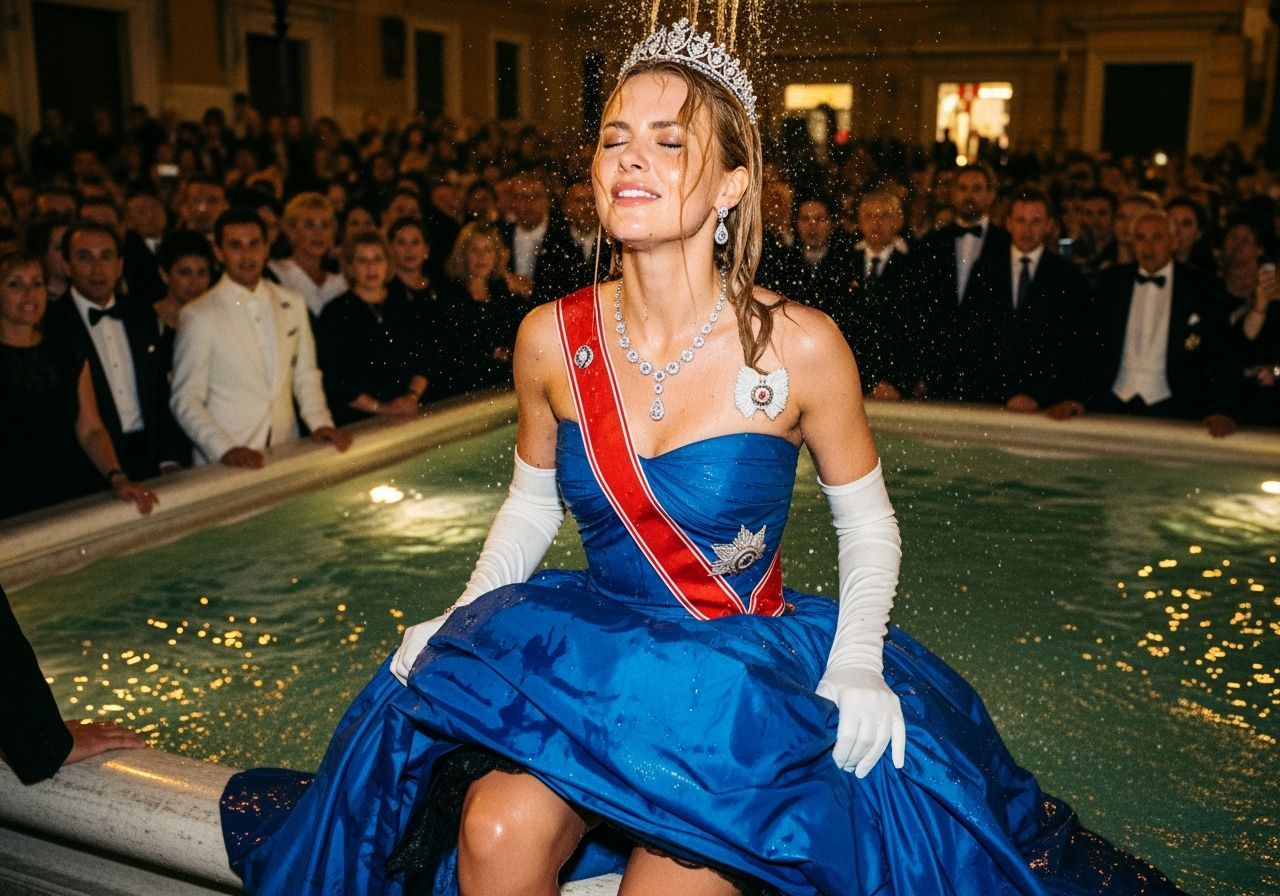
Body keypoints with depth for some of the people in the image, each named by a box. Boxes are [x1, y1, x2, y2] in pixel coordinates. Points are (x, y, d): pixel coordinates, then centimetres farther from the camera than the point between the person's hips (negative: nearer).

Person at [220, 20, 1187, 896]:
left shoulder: (799, 346, -13)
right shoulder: (551, 338, -4)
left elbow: (867, 519, 0)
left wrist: (856, 665, -13)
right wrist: (462, 617, -2)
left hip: (748, 663, -2)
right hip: (587, 649, 2)